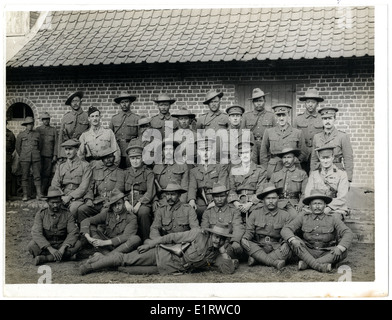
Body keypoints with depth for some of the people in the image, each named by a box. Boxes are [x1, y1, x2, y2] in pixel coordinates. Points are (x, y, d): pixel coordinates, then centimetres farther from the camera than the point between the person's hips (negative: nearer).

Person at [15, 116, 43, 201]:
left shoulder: (37, 134, 8)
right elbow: (17, 147, 15)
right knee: (25, 177, 0)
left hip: (36, 158, 1)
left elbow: (40, 146, 21)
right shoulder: (21, 135, 5)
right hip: (25, 159, -1)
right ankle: (25, 195, 3)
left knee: (37, 176, -3)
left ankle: (39, 194, -3)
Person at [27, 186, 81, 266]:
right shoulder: (41, 214, -8)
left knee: (78, 244, -26)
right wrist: (50, 249, -32)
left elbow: (74, 232, -14)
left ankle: (45, 258, -26)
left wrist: (63, 248, -31)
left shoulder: (67, 214, -5)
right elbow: (36, 233, -20)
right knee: (32, 245, -30)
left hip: (62, 245, 1)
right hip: (45, 246, -1)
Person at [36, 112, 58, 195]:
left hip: (49, 155, 1)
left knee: (47, 174, -1)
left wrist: (55, 155, -1)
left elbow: (56, 143, 6)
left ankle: (43, 191, 5)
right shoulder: (38, 129, 8)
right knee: (39, 173, -4)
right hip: (40, 155, 0)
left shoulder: (53, 130, 8)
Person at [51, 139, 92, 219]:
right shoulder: (60, 167, 20)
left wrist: (69, 197, -16)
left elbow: (83, 187, -5)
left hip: (78, 199, -3)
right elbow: (54, 186, 12)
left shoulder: (85, 165, 6)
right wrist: (60, 197, -10)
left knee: (74, 207, -38)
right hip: (62, 198, 3)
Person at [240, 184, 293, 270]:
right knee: (245, 244, -29)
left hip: (277, 249, 0)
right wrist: (244, 238, -16)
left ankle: (255, 259, -31)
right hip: (258, 248, 1)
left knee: (287, 249, -32)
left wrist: (286, 243, -22)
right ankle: (274, 262, -36)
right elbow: (249, 231, 7)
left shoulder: (285, 215, 9)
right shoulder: (255, 213, 11)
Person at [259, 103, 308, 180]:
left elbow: (304, 154, 15)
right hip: (273, 171, 0)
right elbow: (263, 154, 13)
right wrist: (266, 171, 7)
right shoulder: (268, 132, 9)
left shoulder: (298, 133, 7)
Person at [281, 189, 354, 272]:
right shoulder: (303, 218, 3)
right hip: (307, 253, 0)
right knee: (295, 241, -23)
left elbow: (348, 233, -10)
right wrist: (293, 240, -27)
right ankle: (319, 266, -37)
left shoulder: (333, 220, 1)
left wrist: (340, 248, -29)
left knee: (343, 252, -28)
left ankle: (306, 263, -32)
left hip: (326, 255, 0)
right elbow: (285, 230, -5)